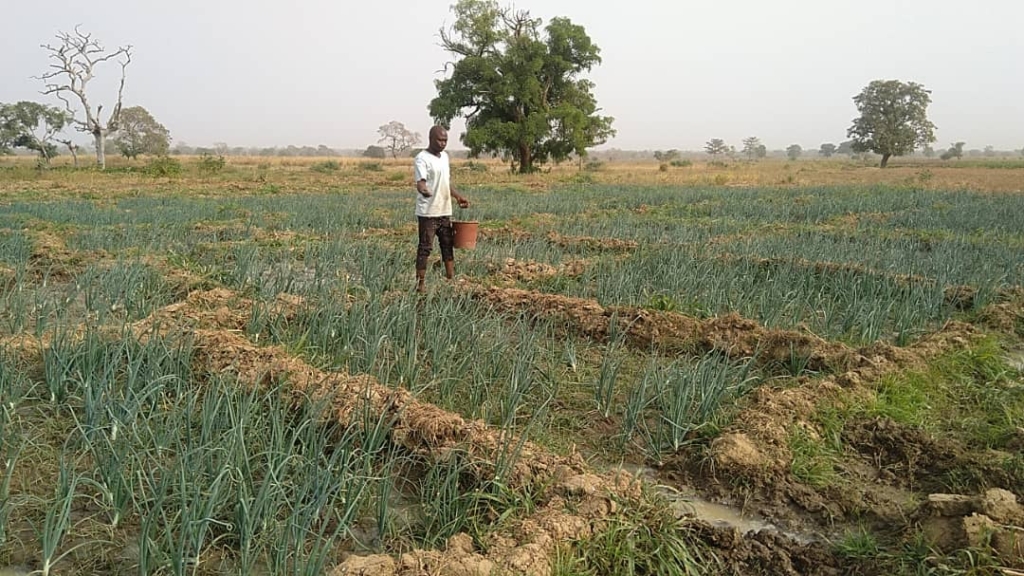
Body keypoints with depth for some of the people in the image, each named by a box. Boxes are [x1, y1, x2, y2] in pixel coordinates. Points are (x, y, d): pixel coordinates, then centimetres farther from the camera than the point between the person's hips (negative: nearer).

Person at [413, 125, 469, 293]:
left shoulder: (445, 156, 13)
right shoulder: (422, 158, -13)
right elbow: (420, 182, -26)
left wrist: (457, 196, 16)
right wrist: (423, 189, -47)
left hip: (445, 211, 8)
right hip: (428, 212, -8)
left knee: (448, 245, 13)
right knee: (425, 247, -3)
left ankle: (451, 279, 22)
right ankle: (421, 283, 4)